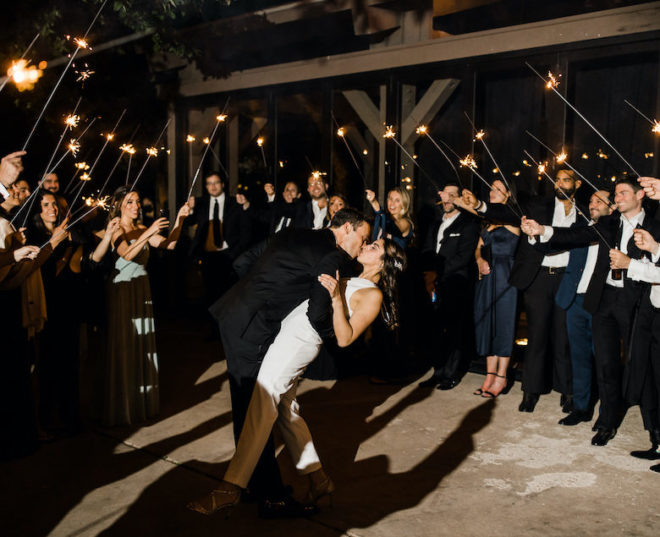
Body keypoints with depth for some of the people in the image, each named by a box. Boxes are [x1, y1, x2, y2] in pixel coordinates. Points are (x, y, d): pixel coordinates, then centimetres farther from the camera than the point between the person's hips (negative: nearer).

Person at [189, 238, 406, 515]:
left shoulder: (372, 295, -6)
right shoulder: (353, 281, 21)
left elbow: (344, 338, -15)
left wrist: (336, 298, -23)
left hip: (299, 340, -10)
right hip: (286, 329, 10)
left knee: (261, 408, -11)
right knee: (285, 409, 13)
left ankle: (230, 488, -7)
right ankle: (318, 478, 21)